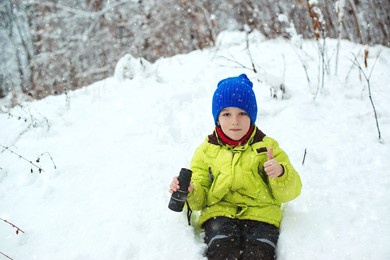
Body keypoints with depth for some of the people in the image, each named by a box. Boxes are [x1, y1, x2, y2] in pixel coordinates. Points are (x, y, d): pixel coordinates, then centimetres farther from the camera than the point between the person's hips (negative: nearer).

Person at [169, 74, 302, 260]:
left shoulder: (266, 146, 9)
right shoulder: (206, 150, 12)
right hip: (219, 212, 1)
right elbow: (200, 198, 14)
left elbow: (289, 192, 5)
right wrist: (189, 192, -10)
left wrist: (280, 174, -17)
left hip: (261, 213, 0)